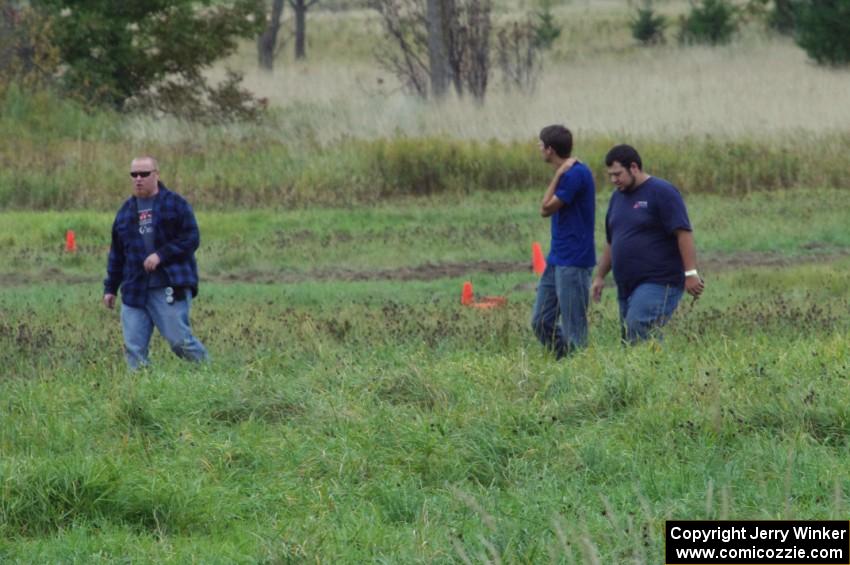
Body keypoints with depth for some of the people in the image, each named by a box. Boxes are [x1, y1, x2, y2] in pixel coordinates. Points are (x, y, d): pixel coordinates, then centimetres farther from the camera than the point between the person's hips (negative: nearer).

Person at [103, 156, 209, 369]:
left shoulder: (175, 204, 1)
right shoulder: (126, 211, 18)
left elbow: (191, 238, -6)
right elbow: (116, 253, 23)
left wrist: (161, 255, -16)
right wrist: (110, 287, 19)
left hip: (170, 288, -5)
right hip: (135, 291, 5)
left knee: (179, 340, -10)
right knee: (133, 347, -1)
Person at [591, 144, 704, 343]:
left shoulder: (661, 192, -7)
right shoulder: (617, 197, 18)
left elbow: (684, 233, -13)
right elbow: (611, 242, 27)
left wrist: (691, 273, -19)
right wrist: (600, 276, 25)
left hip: (658, 283, -8)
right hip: (627, 287, 8)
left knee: (638, 335, -23)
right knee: (629, 341, 1)